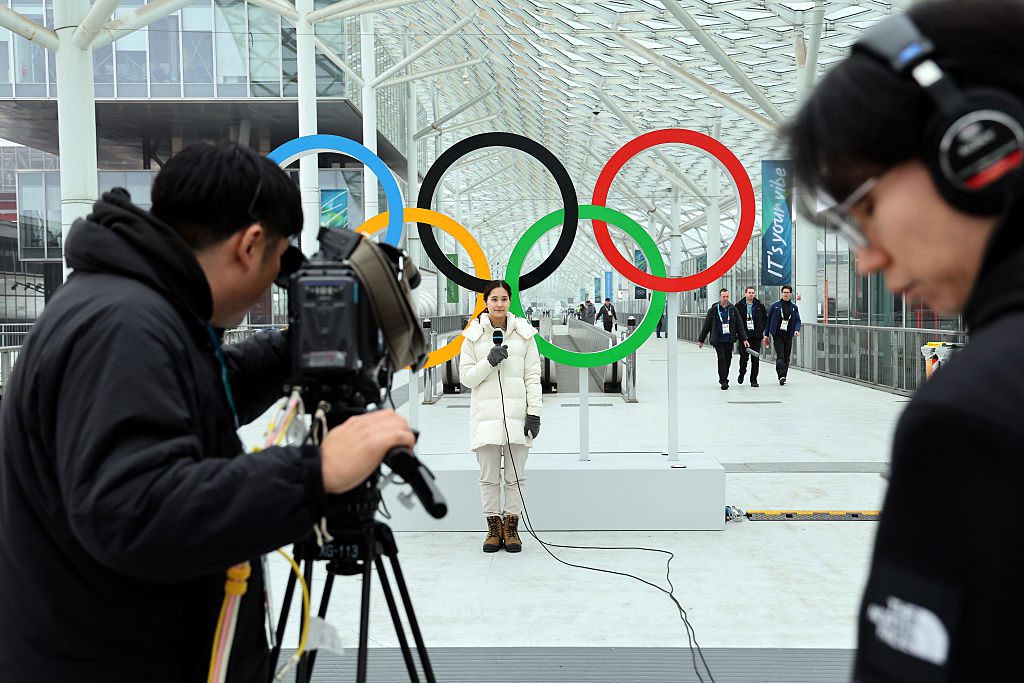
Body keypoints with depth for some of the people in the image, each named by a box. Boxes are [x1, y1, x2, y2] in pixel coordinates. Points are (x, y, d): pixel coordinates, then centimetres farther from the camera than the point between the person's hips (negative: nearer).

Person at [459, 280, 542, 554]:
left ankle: (511, 527, 17)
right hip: (486, 414, 0)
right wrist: (489, 362, -14)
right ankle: (494, 527, 17)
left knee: (516, 476, 5)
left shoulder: (523, 333, 5)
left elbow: (533, 376, 3)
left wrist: (534, 412, -4)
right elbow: (466, 377, 2)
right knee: (489, 476, 5)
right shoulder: (473, 335, 4)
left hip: (517, 414, 0)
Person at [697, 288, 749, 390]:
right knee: (722, 359, -11)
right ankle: (723, 381, -9)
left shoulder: (733, 309, 6)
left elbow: (739, 325, 8)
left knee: (728, 359, 7)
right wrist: (701, 340, 7)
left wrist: (744, 339, 4)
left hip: (729, 340, 3)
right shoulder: (713, 310, 0)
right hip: (718, 340, -3)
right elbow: (706, 326, 4)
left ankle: (724, 379, 22)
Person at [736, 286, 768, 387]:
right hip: (743, 336, -1)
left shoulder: (760, 306, 6)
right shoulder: (739, 306, 0)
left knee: (755, 358, 2)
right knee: (744, 356, -2)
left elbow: (766, 318, 15)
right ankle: (742, 373, 26)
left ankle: (753, 379, 9)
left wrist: (762, 329, 7)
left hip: (756, 336, 2)